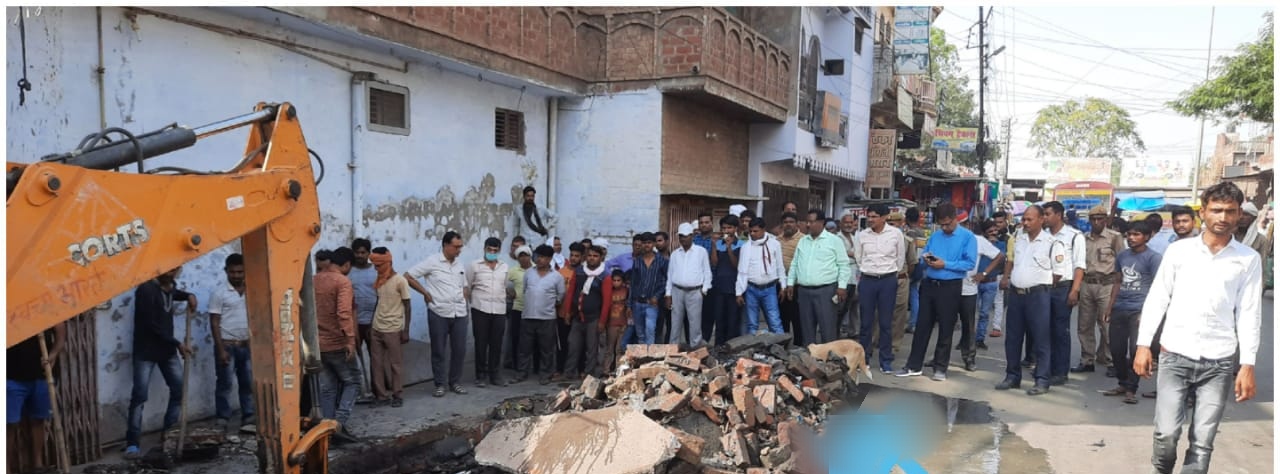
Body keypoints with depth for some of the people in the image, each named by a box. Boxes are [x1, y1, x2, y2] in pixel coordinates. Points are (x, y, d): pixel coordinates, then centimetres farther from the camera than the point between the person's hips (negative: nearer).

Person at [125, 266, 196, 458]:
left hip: (167, 350, 7)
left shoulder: (170, 285, 5)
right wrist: (178, 344, -16)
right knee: (140, 396, -8)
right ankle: (132, 443, -4)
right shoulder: (146, 289, -18)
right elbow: (151, 325, -19)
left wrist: (188, 296, 10)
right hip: (146, 352, -7)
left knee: (179, 390, 6)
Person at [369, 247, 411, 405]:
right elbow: (378, 303, 16)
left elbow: (407, 306, -9)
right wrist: (371, 325, 13)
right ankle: (382, 395, 16)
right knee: (376, 364, 7)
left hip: (393, 330, -6)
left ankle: (398, 395, 13)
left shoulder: (400, 281, -11)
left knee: (396, 364, 3)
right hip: (376, 329, 6)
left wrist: (405, 330, -12)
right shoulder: (378, 280, 8)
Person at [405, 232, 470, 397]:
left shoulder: (460, 266, 11)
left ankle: (455, 382, 20)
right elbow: (407, 276, -7)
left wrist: (465, 298, 6)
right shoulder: (432, 262, -7)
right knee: (439, 351, 3)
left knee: (459, 350, 7)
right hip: (438, 314, -5)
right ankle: (440, 384, 14)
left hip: (460, 314, 5)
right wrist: (426, 293, -7)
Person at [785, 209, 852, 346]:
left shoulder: (834, 240, -2)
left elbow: (843, 265, -3)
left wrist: (842, 286, -10)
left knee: (827, 327, -4)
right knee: (806, 327, 10)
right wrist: (790, 283, 11)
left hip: (826, 290, -5)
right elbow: (794, 264, 18)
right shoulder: (802, 241, 13)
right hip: (803, 290, 5)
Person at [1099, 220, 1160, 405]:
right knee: (1116, 350, 9)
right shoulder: (1122, 255, 13)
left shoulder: (1153, 257, -5)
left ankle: (1131, 389, 4)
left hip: (1138, 311, -6)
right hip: (1119, 310, 6)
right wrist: (1110, 307, 16)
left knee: (1135, 350, -6)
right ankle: (1122, 384, 24)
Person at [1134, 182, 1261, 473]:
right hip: (1175, 356, 0)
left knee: (1202, 441, 2)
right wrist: (1143, 345, -2)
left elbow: (1249, 314, 3)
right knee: (1167, 432, -5)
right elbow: (1156, 299, 4)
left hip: (1220, 362, 1)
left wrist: (1247, 365, -2)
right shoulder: (1178, 250, 2)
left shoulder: (1249, 259, 3)